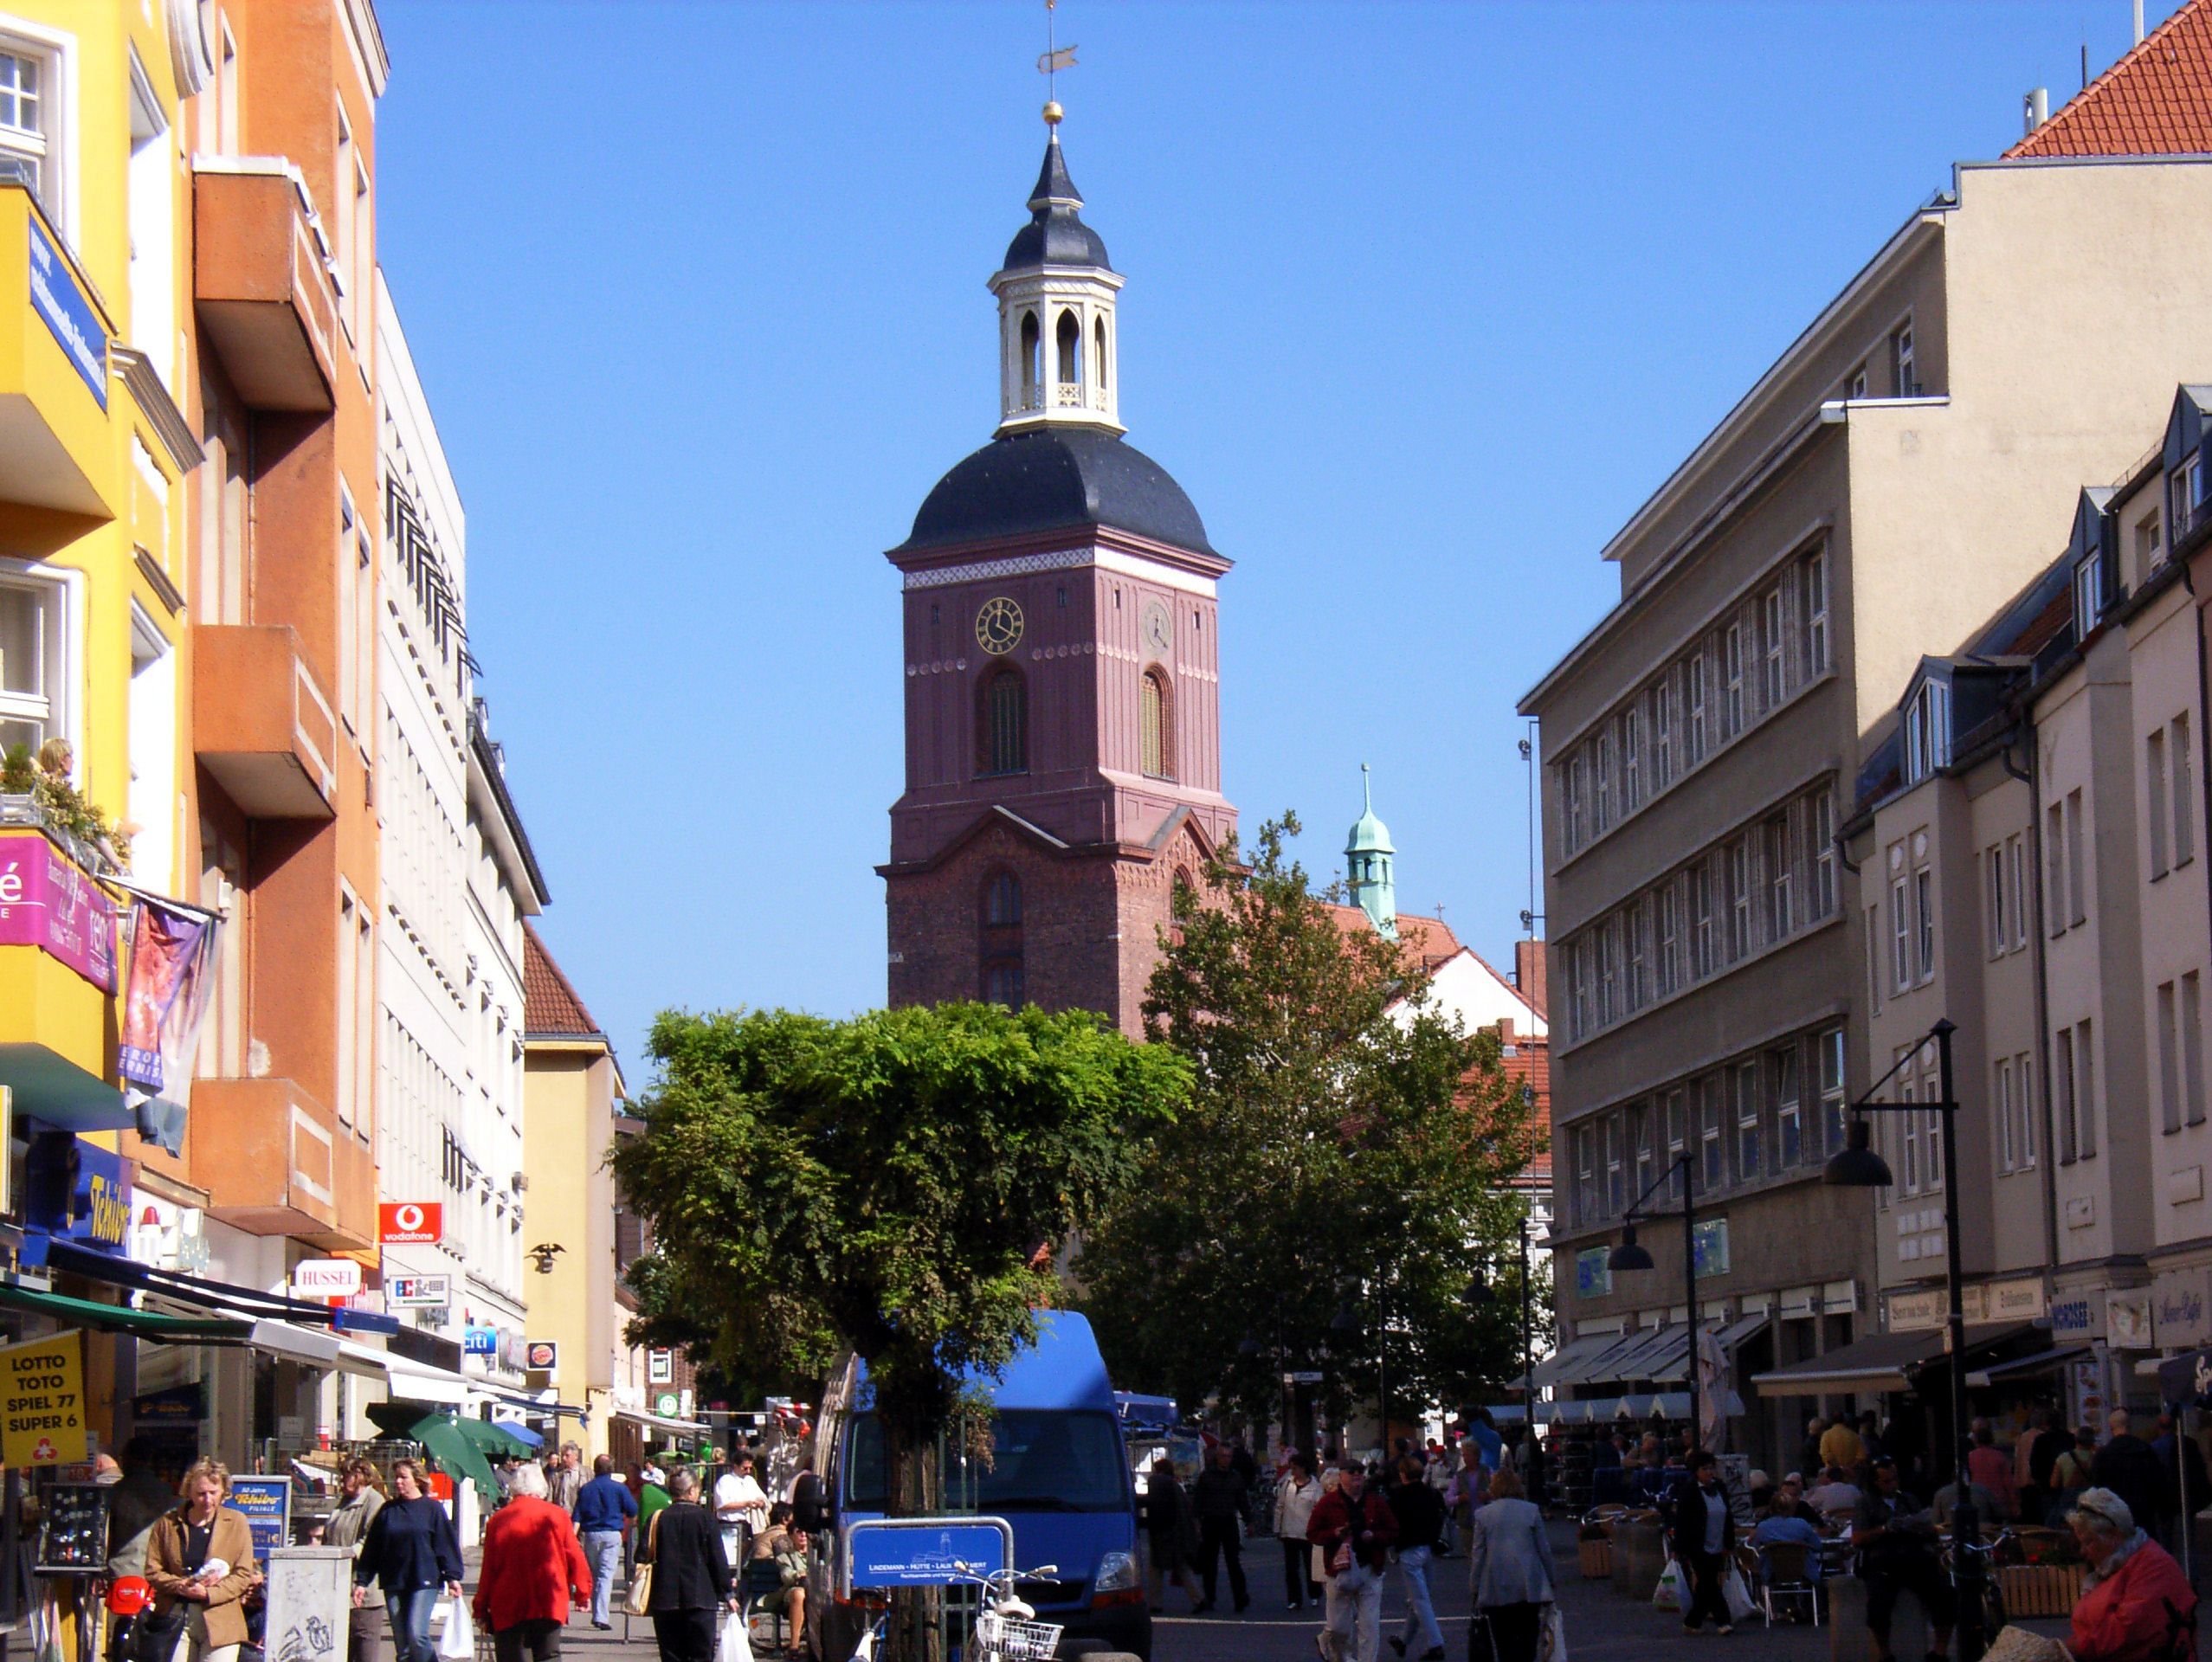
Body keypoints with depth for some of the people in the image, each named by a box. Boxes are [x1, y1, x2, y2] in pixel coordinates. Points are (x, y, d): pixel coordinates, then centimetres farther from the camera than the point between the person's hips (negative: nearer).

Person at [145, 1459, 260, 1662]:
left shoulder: (236, 1522, 5)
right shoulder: (167, 1523, 7)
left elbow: (244, 1574, 1)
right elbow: (152, 1571, 5)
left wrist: (208, 1594, -14)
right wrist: (181, 1586, -13)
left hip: (220, 1622, -1)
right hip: (175, 1619, 1)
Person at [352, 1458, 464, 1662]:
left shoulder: (432, 1509, 2)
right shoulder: (387, 1511, 11)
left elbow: (446, 1545, 0)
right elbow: (371, 1549, 13)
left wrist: (452, 1577, -8)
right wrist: (362, 1581, 9)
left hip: (424, 1582, -4)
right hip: (394, 1584, 4)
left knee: (417, 1635, -17)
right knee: (402, 1645, 4)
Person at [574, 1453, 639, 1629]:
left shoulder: (585, 1489, 5)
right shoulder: (619, 1488, -3)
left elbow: (577, 1516, 0)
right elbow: (633, 1512, 1)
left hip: (591, 1535, 2)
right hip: (612, 1535, -2)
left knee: (593, 1575, 16)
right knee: (606, 1575, -6)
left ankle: (597, 1613, 23)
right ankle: (601, 1616, -17)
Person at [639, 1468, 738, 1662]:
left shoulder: (657, 1519, 0)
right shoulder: (706, 1519, -5)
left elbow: (642, 1558, 1)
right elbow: (718, 1560, -3)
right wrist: (727, 1594, 7)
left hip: (664, 1601, 2)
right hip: (699, 1599, -2)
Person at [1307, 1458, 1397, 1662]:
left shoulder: (1376, 1503, 8)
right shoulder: (1328, 1503, 1)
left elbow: (1393, 1532, 10)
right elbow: (1312, 1534, 2)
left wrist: (1374, 1536, -10)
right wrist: (1335, 1534, -16)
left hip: (1370, 1570, 2)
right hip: (1340, 1571, -2)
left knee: (1370, 1626, -3)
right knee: (1338, 1626, 3)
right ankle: (1326, 1643, 36)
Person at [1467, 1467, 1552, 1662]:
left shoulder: (1483, 1514, 1)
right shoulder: (1531, 1510, 1)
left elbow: (1477, 1554, 2)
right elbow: (1544, 1549, 4)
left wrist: (1474, 1589, 9)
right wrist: (1551, 1582, 13)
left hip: (1496, 1588, 0)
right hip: (1529, 1586, 0)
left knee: (1503, 1643, 4)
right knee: (1528, 1640, 5)